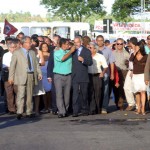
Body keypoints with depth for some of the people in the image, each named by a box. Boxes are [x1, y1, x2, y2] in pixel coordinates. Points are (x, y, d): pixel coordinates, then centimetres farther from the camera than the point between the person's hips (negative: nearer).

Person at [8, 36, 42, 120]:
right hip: (21, 77, -5)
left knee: (30, 95, 8)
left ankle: (29, 112, 14)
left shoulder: (32, 53, 17)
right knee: (21, 94, -11)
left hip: (32, 76, 5)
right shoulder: (17, 53, 2)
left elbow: (36, 64, 16)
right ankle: (19, 112, -11)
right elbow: (12, 66, 0)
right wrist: (11, 77, -5)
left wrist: (39, 73, 2)